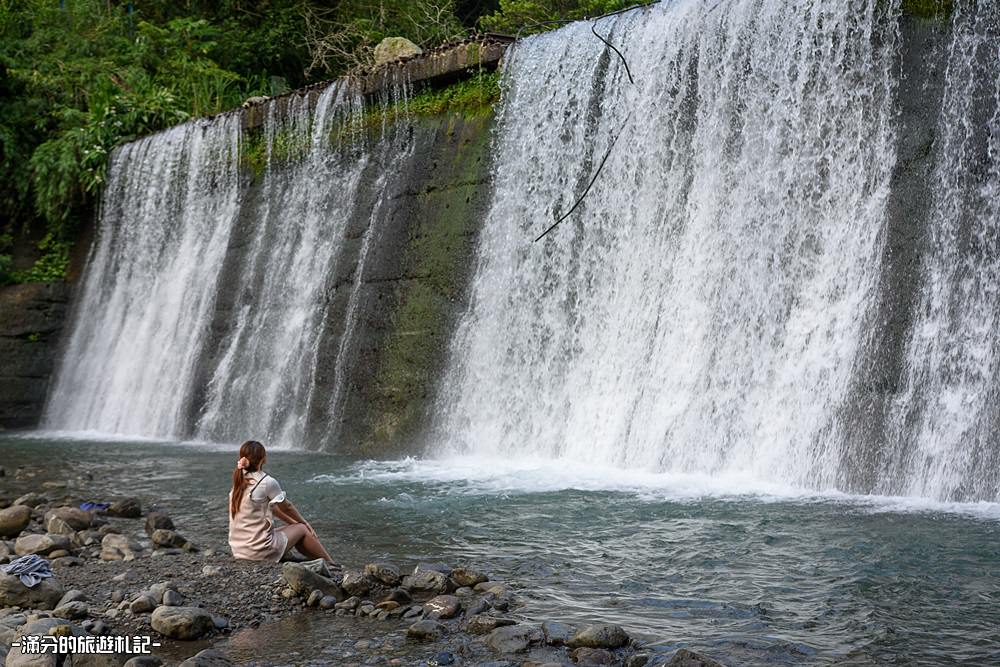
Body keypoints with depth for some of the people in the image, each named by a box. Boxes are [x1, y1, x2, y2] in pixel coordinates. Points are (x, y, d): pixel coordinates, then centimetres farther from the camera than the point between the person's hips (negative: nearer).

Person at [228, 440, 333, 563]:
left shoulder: (239, 483, 6)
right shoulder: (267, 482, -17)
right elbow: (287, 507, 0)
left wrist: (293, 522, 23)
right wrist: (303, 521, 19)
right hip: (260, 551, -7)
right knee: (302, 529, 14)